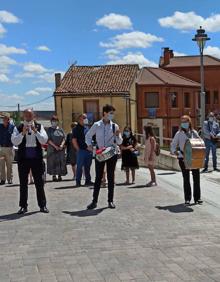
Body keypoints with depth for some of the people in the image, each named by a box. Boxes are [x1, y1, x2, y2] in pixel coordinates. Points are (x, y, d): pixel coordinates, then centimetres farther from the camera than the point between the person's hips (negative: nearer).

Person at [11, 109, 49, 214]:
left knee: (40, 182, 4)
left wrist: (35, 131, -17)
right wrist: (23, 133, -21)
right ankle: (23, 206, 15)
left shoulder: (39, 127, 5)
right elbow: (14, 141, -9)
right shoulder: (18, 128, 3)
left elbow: (44, 140, -6)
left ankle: (42, 205, 14)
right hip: (23, 158, 0)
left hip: (37, 158, 0)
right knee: (23, 183, 6)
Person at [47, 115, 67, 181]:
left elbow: (64, 138, 7)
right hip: (52, 149, -3)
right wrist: (55, 146, -15)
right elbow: (49, 139, -5)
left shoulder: (60, 129, 12)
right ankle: (54, 175, 1)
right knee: (53, 162, -4)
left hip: (61, 149, 3)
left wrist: (62, 145, -10)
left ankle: (60, 175, 7)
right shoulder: (50, 129, 3)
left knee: (61, 162, 1)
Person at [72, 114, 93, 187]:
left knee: (87, 166, 11)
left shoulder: (87, 128, 16)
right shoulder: (76, 129, -4)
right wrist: (78, 149, -12)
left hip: (88, 150, 6)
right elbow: (74, 140, -8)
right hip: (81, 151, -6)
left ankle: (88, 181, 19)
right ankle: (78, 182, 5)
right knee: (79, 166, -1)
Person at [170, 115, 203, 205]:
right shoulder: (179, 134, 2)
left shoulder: (194, 133, 7)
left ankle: (197, 198, 13)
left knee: (196, 177, 3)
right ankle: (187, 199, 12)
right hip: (183, 158, -2)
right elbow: (173, 145, 4)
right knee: (186, 179, 4)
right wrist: (174, 151, -16)